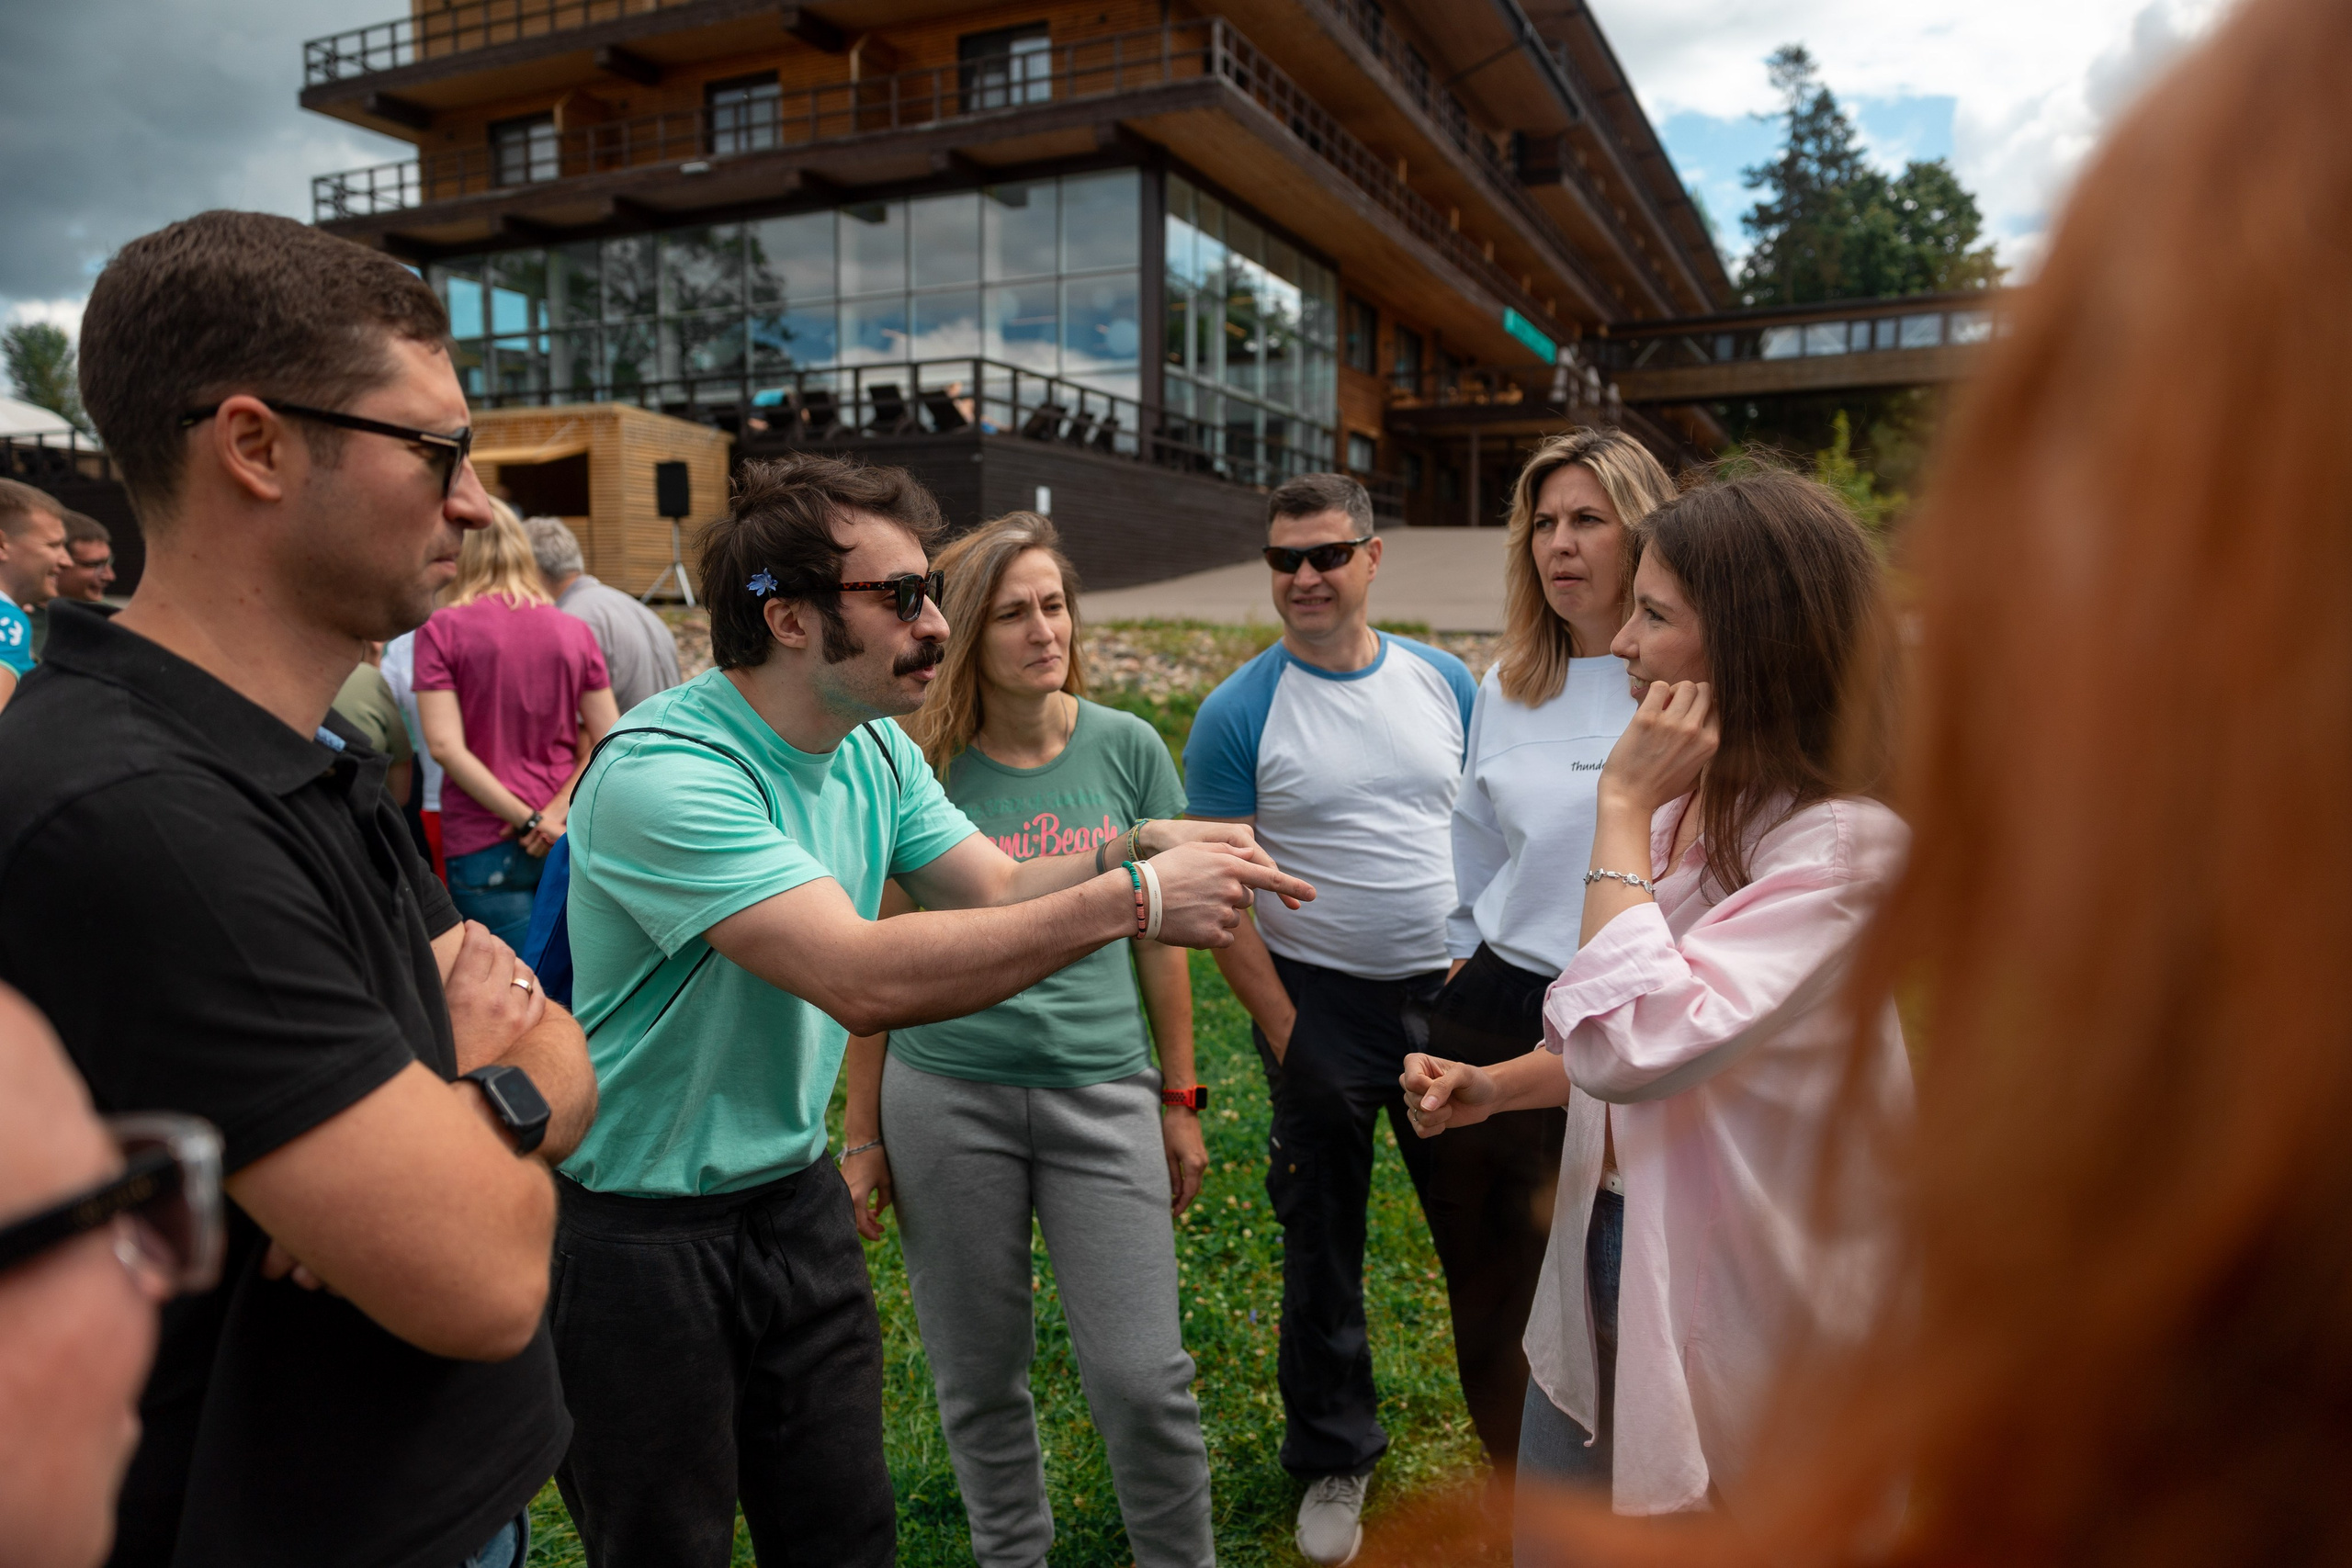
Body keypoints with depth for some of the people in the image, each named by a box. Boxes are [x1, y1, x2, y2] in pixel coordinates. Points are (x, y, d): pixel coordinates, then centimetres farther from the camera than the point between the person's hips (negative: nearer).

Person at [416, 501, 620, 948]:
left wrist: (529, 820, -10)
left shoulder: (441, 630, -5)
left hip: (484, 843, -3)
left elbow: (445, 746, -12)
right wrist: (556, 813, -6)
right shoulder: (575, 631, 4)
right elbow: (607, 740, 1)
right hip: (568, 840, 3)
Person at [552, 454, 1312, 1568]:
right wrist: (1132, 900, -33)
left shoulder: (875, 751, 1)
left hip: (798, 1199, 7)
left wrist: (1135, 850, -17)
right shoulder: (662, 772, -27)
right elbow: (864, 978, -35)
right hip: (640, 1235, -6)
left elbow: (998, 890, 3)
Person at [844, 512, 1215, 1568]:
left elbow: (1159, 933, 8)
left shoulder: (1125, 748, 0)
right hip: (946, 1098, 0)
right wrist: (862, 1137, 6)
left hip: (1101, 1092, 0)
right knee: (979, 1375, 13)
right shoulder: (919, 767, -3)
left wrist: (1180, 1100, 9)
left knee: (1141, 1373, 0)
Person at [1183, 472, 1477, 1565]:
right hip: (1321, 1000, -2)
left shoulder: (1444, 683, 2)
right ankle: (1334, 1457, 33)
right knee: (1322, 1241, 12)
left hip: (1447, 986, 3)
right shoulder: (1238, 715, -9)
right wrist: (1284, 1030, -10)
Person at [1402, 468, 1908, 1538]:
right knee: (1543, 1538, 21)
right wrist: (1494, 1085, 0)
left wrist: (1623, 806, -25)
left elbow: (1636, 1044, -33)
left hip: (1727, 1301, -8)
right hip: (1605, 1254, 8)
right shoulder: (1691, 809, 4)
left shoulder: (1842, 845, -23)